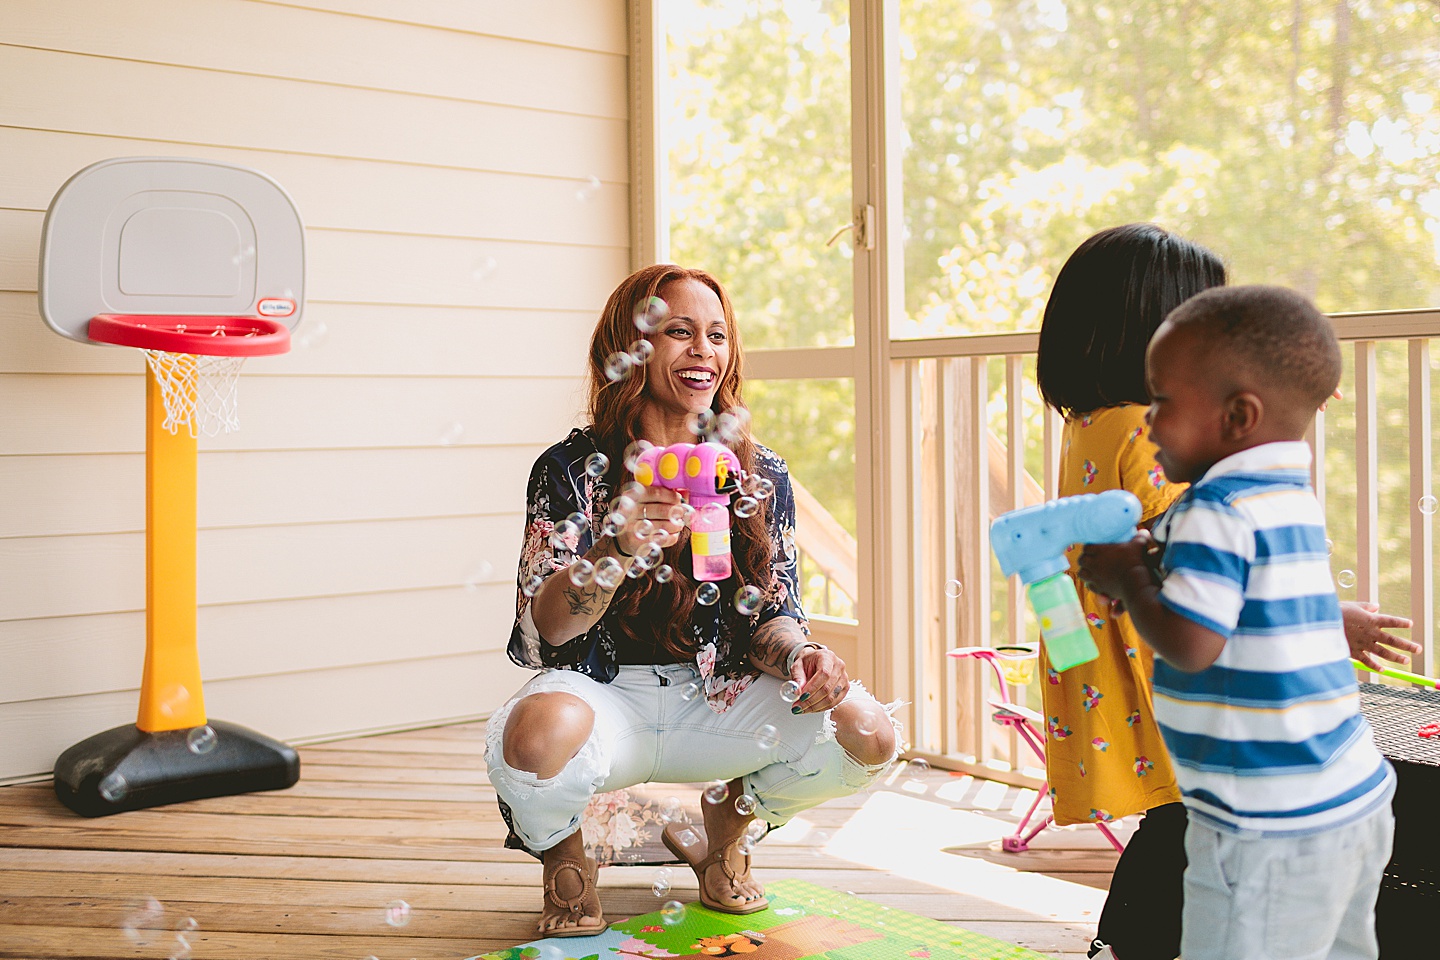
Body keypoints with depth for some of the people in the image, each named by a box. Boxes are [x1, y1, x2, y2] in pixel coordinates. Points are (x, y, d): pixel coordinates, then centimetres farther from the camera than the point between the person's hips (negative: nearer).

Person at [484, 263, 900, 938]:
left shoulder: (761, 476, 4)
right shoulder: (574, 470, -8)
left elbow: (769, 616, 4)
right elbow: (547, 629, -18)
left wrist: (798, 655, -20)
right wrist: (617, 550, -38)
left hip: (717, 702, 4)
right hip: (603, 698, -3)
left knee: (868, 735, -18)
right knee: (540, 731, -38)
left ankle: (728, 820, 14)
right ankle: (564, 859, 1)